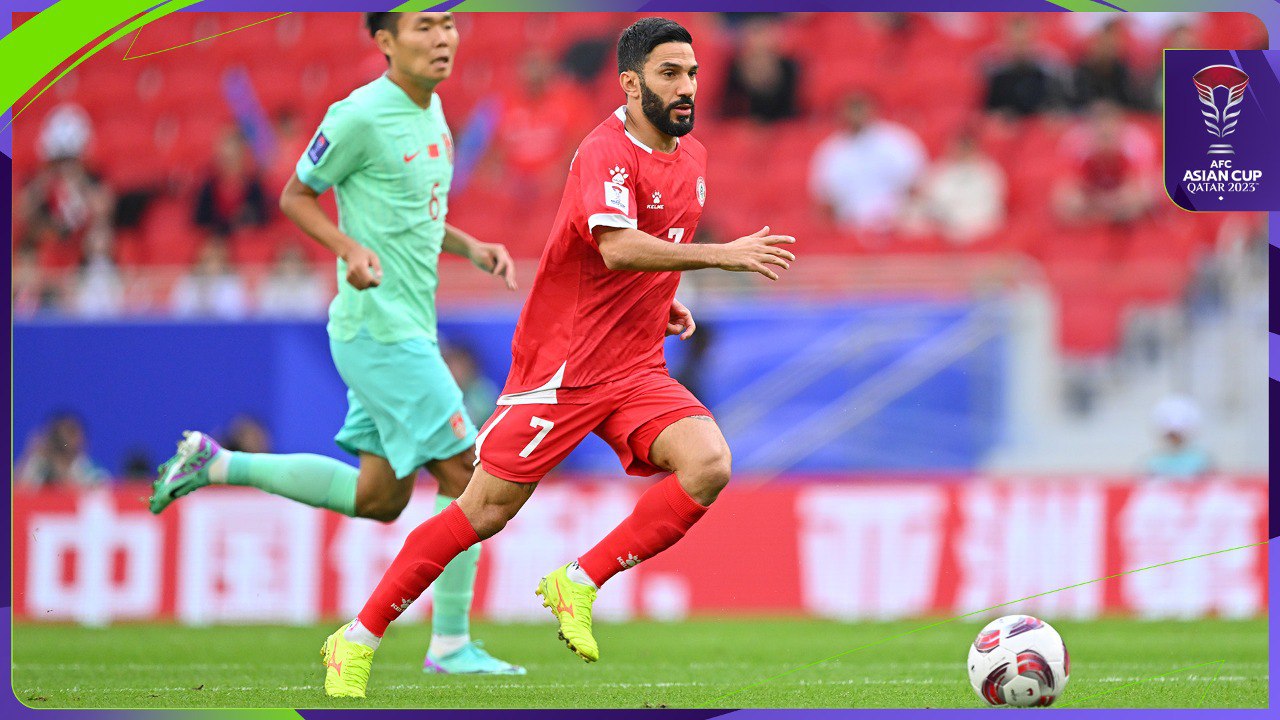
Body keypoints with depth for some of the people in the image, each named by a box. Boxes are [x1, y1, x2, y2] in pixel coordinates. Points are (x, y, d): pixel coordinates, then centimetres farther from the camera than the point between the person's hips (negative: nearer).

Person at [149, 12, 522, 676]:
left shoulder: (431, 110, 12)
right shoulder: (360, 116, -15)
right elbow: (295, 197, -6)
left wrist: (472, 249, 9)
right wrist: (351, 248, -22)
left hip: (407, 329, 9)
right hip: (381, 328, -9)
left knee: (380, 496, 13)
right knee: (463, 470, -9)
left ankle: (215, 464, 22)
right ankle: (450, 645, 0)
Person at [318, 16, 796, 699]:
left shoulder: (691, 155, 11)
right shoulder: (606, 152, -16)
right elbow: (616, 247, -33)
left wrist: (665, 301, 12)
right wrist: (721, 255, -37)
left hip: (638, 370, 7)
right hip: (562, 367, -7)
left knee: (709, 464, -19)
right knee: (486, 510, -4)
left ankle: (579, 583, -8)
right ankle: (357, 641, 10)